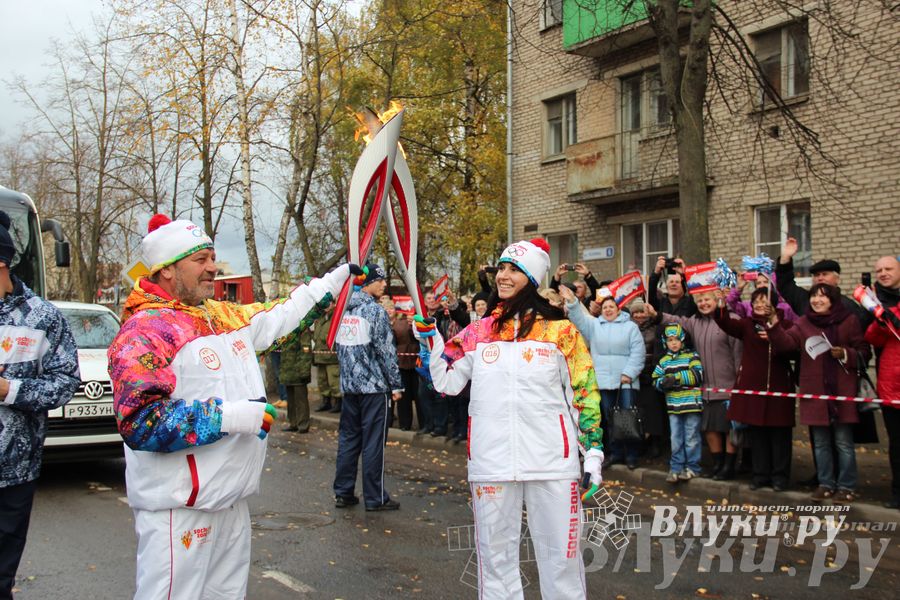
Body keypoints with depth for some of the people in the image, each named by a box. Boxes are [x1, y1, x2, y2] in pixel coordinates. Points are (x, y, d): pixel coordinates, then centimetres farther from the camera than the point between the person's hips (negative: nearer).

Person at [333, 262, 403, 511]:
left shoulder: (344, 310, 9)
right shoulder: (375, 310, -11)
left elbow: (338, 346, 14)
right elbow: (386, 351, -12)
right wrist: (396, 385, -6)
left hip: (349, 385, 7)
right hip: (374, 386, -7)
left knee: (348, 438, 12)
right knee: (373, 442, -1)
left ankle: (343, 493, 16)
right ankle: (375, 498, 4)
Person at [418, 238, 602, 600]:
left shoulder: (560, 330, 1)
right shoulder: (478, 332, 8)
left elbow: (584, 393, 3)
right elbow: (447, 382, 10)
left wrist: (593, 451, -1)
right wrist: (431, 338, -2)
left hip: (552, 461, -2)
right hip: (491, 461, 2)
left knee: (560, 553, 5)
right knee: (495, 552, 12)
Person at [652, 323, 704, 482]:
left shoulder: (692, 356, -2)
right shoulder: (664, 360, 10)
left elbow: (697, 375, -15)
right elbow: (655, 379, 9)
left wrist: (677, 378, -17)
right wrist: (663, 383, -13)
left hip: (691, 404, -4)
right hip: (673, 406, 4)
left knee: (691, 438, 4)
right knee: (676, 439, 10)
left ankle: (692, 467, 13)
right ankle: (676, 468, 17)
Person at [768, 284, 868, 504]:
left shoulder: (849, 321, -1)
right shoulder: (803, 323, 7)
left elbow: (862, 352, 1)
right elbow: (786, 343, -8)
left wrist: (846, 354, -16)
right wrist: (774, 328, -23)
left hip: (842, 391, -3)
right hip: (815, 391, 3)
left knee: (843, 442, 2)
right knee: (820, 442, 11)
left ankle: (846, 487, 13)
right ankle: (826, 484, 22)